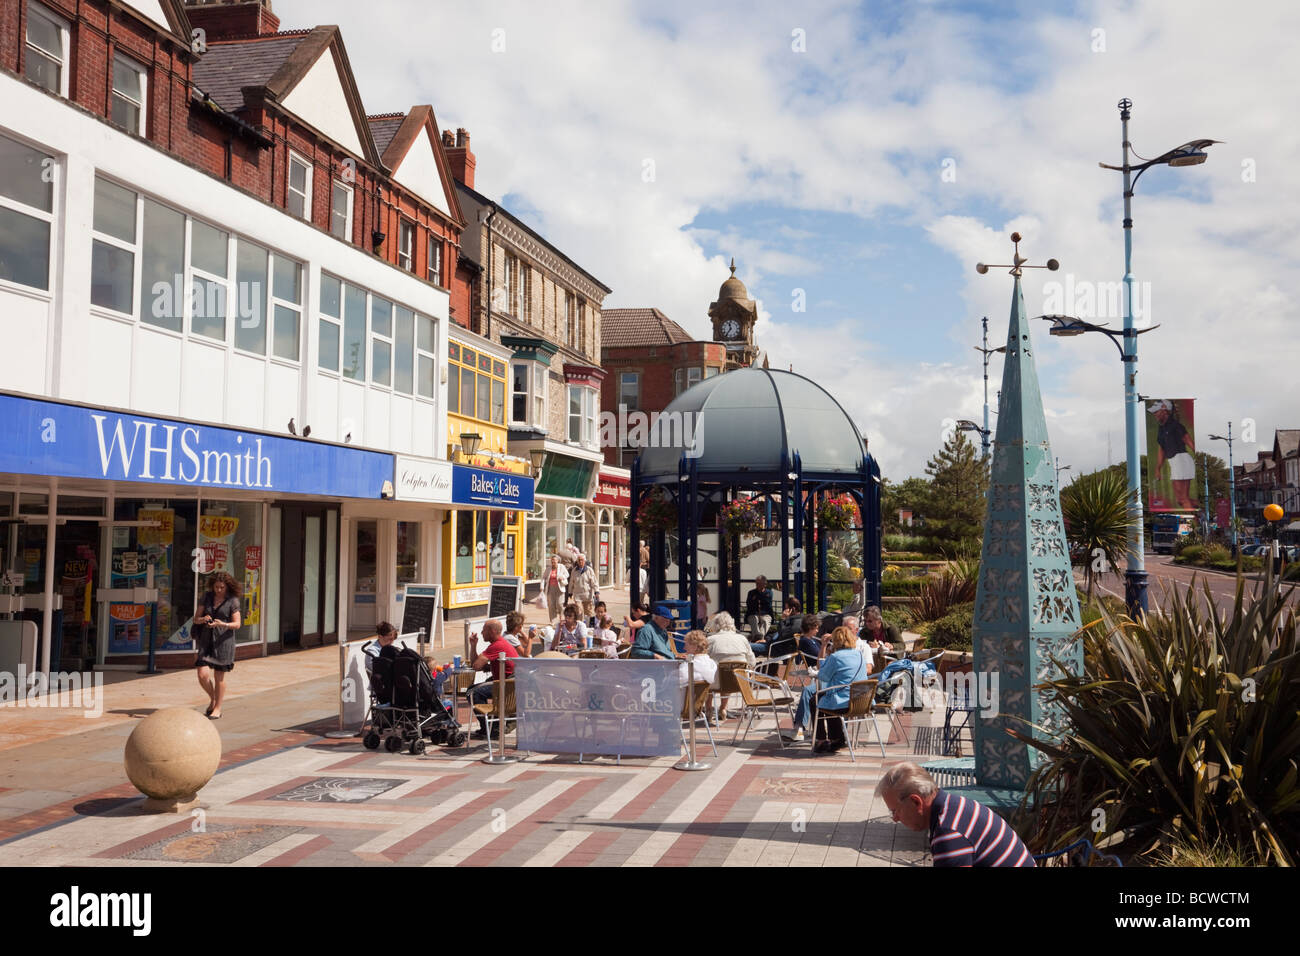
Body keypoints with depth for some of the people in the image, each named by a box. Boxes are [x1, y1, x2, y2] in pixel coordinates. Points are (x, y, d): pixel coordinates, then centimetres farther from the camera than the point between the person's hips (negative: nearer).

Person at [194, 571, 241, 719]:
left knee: (219, 677, 3)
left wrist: (223, 624, -25)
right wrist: (203, 620, -15)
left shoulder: (232, 601, -4)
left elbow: (237, 624, -7)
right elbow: (196, 618, 8)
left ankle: (217, 708, 18)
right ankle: (212, 699, 22)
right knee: (203, 675, -6)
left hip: (223, 641, -3)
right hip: (206, 640, 3)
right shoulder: (206, 597, 6)